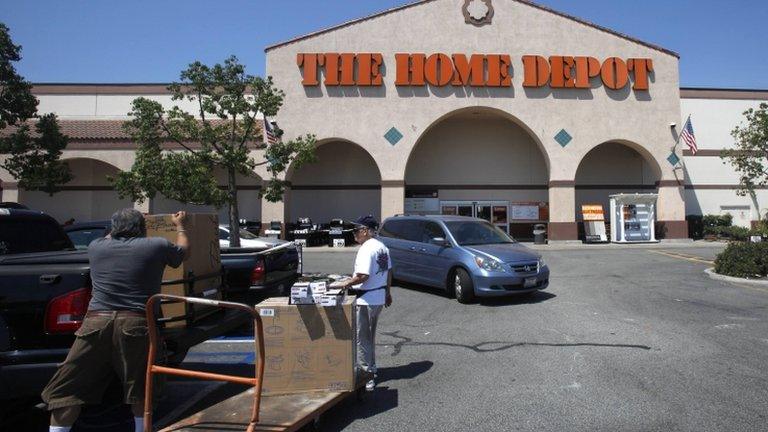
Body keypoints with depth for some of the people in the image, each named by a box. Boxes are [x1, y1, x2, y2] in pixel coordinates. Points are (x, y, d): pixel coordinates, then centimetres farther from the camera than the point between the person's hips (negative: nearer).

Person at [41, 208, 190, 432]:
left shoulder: (96, 247, 13)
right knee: (140, 390, 14)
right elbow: (183, 251, 27)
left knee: (66, 390, 12)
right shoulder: (157, 246, 6)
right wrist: (180, 226, 44)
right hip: (136, 325, -1)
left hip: (96, 322, 2)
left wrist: (117, 229, 58)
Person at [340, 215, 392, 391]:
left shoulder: (366, 249, -20)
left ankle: (368, 375, 5)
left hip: (366, 300, -9)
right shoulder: (382, 247, 9)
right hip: (379, 297, 10)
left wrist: (348, 283, -12)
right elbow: (389, 272, 15)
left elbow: (363, 276, -26)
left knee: (362, 337, 1)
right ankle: (371, 368, 32)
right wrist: (388, 293, 22)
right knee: (370, 336, 21)